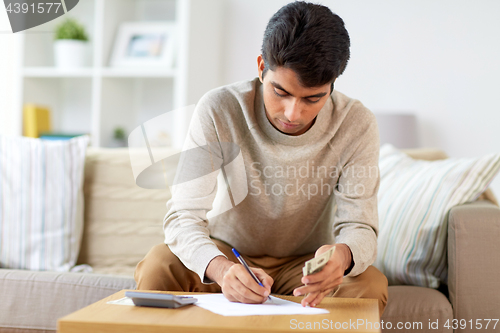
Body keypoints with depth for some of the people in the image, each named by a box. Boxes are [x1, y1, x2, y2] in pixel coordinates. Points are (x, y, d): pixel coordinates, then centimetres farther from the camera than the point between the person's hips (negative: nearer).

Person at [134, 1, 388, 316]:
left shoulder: (357, 125, -18)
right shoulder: (219, 110, -21)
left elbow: (359, 226, -18)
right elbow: (183, 217, -24)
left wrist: (343, 256, -45)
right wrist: (221, 268, -48)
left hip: (304, 264, 1)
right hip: (224, 253, -1)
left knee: (371, 284, -29)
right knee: (159, 265, -31)